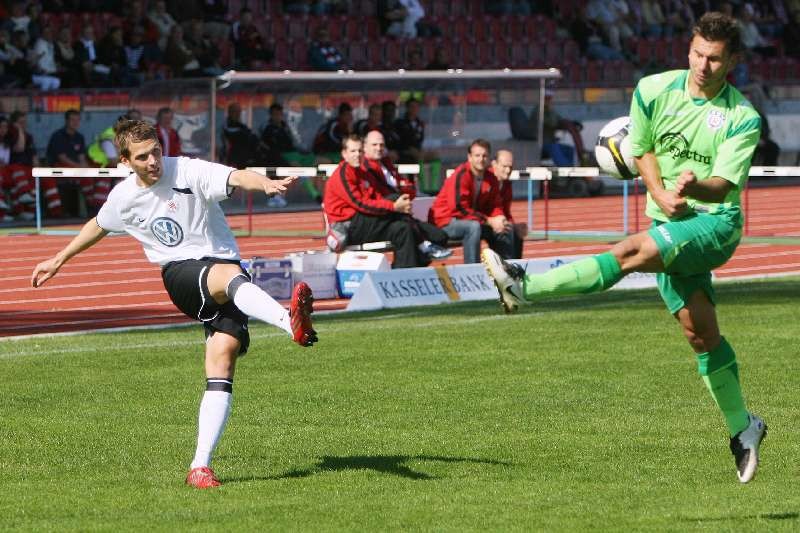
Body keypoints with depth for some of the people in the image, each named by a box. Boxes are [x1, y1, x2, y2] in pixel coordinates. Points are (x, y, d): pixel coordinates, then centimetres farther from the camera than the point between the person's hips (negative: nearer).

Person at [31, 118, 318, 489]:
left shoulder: (188, 172, -7)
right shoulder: (123, 198, 7)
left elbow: (236, 178, -26)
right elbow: (98, 226, 29)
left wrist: (266, 183, -48)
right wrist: (58, 261, 39)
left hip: (225, 269, -1)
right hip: (180, 276, 1)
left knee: (223, 354, -16)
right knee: (230, 275, -35)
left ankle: (200, 466, -16)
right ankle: (291, 320, -65)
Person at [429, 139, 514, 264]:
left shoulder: (490, 178, 2)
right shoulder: (461, 175, -22)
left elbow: (495, 206, 11)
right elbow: (459, 209, -26)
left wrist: (499, 219, -14)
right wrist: (489, 221, -25)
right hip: (446, 222, -8)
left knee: (505, 229, 1)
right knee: (473, 226, -36)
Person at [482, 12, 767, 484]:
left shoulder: (743, 118, -10)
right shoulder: (654, 91, 1)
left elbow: (724, 186, -18)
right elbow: (643, 148, 13)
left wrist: (695, 187, -41)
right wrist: (661, 194, -6)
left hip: (716, 223, -5)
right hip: (670, 224, 5)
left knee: (632, 252, -28)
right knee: (700, 331, 3)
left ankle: (526, 288, -31)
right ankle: (742, 429, 15)